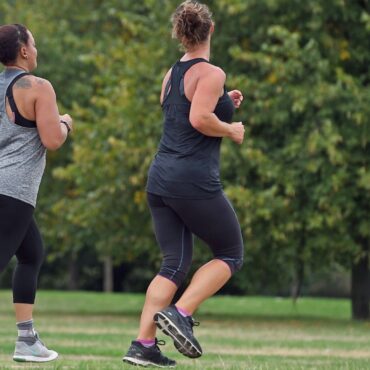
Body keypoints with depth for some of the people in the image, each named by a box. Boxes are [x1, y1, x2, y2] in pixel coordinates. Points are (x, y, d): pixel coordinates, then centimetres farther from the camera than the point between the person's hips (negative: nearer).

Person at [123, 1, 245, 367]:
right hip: (194, 182, -7)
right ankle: (179, 314, -9)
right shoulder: (211, 74, -9)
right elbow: (199, 119, -22)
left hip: (161, 177, 7)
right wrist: (231, 130, -6)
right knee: (230, 254, 8)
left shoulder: (171, 74, 14)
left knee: (175, 264, 10)